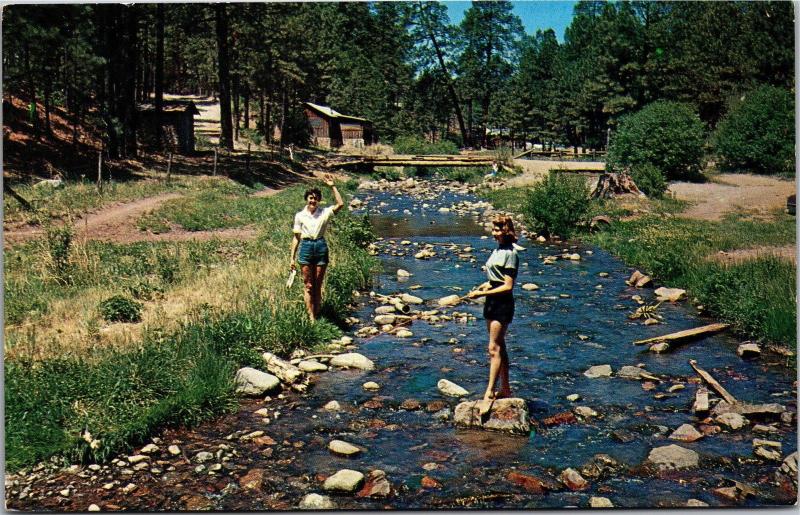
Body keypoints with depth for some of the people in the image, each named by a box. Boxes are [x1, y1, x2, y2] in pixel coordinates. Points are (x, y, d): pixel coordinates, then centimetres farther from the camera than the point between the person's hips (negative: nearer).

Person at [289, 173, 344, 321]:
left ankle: (317, 314, 15)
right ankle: (311, 317, 1)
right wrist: (292, 258, 4)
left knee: (318, 285, 8)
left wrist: (332, 186, -12)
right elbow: (296, 237, 7)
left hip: (321, 247, 1)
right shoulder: (300, 215, 4)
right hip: (306, 248, 0)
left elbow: (340, 204, -12)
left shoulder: (324, 212, 3)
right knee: (308, 286, 0)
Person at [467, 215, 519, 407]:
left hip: (503, 304, -9)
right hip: (492, 302, 9)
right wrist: (485, 285, 4)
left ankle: (489, 394, -8)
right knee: (499, 347, 15)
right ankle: (505, 389, 25)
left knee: (494, 348, -10)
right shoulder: (497, 250, 12)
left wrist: (483, 293, -19)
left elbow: (508, 286, -18)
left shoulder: (510, 254, -15)